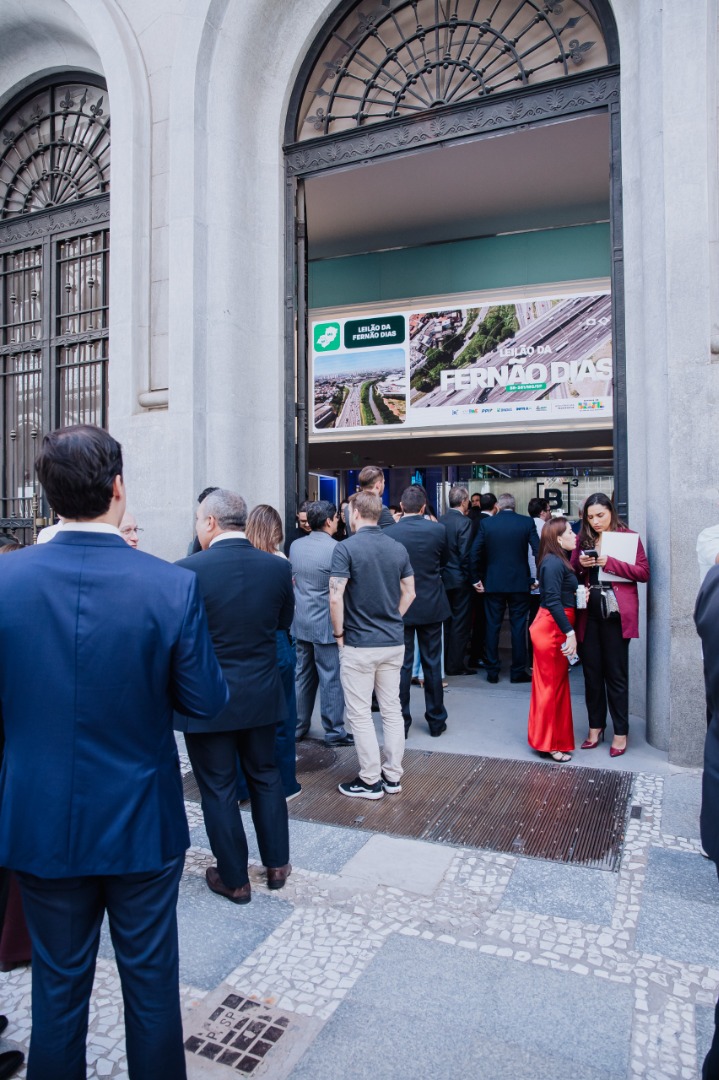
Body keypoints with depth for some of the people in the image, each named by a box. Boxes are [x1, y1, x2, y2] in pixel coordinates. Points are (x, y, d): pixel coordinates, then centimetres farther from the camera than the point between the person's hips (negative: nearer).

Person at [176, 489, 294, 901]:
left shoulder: (188, 570, -19)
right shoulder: (278, 567, -8)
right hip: (261, 694, 4)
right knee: (266, 776, 21)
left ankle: (234, 879, 27)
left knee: (218, 787, 12)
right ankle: (277, 863, 35)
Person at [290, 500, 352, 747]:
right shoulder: (335, 549, -16)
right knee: (331, 678, 2)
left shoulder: (295, 546, 4)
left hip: (301, 622, 7)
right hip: (325, 624, -6)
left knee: (303, 675, 16)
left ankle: (298, 726, 25)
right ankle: (334, 732, 10)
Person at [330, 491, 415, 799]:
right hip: (394, 642, 6)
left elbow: (336, 596, -18)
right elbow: (409, 593, 9)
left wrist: (339, 633, -5)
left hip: (359, 645, -6)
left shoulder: (346, 548, -13)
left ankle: (370, 781, 15)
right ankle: (393, 776, 24)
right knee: (392, 710, 14)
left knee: (360, 714, 6)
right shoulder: (398, 548, 4)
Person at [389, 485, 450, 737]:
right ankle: (436, 720, 22)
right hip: (431, 605, 1)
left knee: (402, 665, 7)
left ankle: (401, 723, 15)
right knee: (432, 664, 12)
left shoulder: (389, 533, -12)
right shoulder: (438, 530, -8)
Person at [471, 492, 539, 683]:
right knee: (518, 627, 7)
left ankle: (492, 672, 13)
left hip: (493, 583, 0)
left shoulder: (486, 523, -2)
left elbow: (475, 552, -4)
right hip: (520, 583, 0)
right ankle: (518, 671, 11)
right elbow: (538, 550, -5)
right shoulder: (527, 522, -2)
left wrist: (476, 578, 5)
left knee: (492, 627, 8)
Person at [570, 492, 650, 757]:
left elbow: (644, 572, -7)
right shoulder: (583, 539, 11)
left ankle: (621, 732, 14)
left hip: (616, 613, -4)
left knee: (616, 674, 3)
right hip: (589, 613, 4)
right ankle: (596, 726, 23)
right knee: (591, 672, 9)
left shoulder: (628, 536, 0)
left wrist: (610, 563, -18)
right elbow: (572, 573, 14)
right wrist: (581, 564, -8)